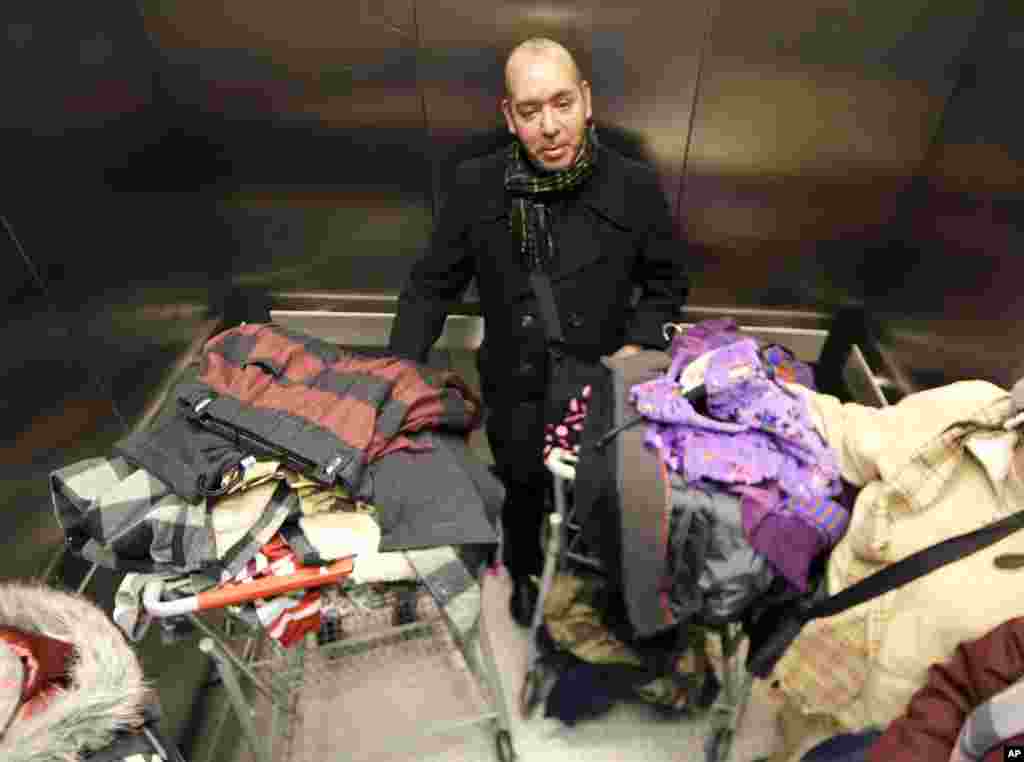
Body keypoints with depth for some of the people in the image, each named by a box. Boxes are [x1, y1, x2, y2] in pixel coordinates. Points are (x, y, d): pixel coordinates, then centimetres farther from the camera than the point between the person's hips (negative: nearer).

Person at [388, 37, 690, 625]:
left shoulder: (635, 186, -13)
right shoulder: (477, 186, -13)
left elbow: (668, 280, 0)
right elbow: (433, 284, -5)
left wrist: (638, 345, -16)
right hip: (516, 391, 0)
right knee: (522, 496, 24)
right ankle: (525, 576, 56)